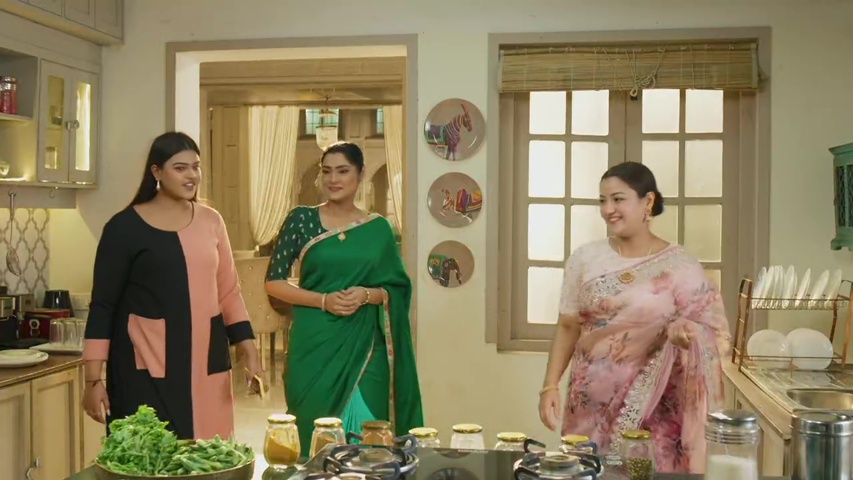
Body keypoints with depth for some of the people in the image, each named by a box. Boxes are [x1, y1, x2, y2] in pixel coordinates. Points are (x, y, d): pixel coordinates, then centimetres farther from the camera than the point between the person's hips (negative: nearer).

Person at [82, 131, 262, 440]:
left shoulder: (210, 221, 8)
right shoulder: (125, 227, -4)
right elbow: (103, 304, -3)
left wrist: (249, 353, 4)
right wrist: (93, 379, -7)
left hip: (205, 360, 4)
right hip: (146, 365, -3)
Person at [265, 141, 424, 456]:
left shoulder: (378, 228, 6)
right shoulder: (302, 219, 1)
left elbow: (397, 290, 8)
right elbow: (274, 282, -1)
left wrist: (367, 295, -13)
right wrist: (323, 300, -13)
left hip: (363, 346, 1)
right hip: (314, 344, -1)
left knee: (364, 430, -1)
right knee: (315, 430, 3)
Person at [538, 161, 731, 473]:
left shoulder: (680, 266, -2)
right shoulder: (585, 259, 3)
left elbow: (713, 331, 1)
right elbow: (568, 327, 6)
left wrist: (683, 331, -20)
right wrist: (550, 386, -2)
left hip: (653, 406, -1)